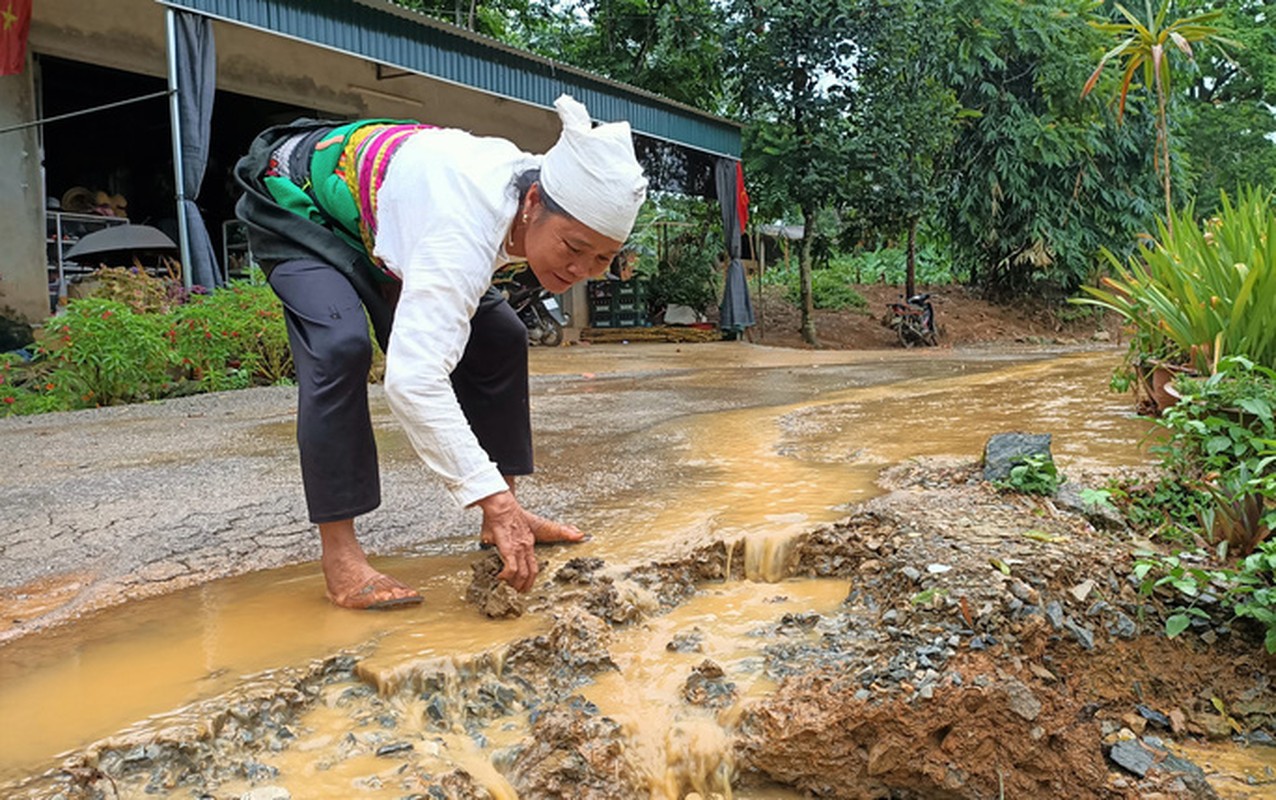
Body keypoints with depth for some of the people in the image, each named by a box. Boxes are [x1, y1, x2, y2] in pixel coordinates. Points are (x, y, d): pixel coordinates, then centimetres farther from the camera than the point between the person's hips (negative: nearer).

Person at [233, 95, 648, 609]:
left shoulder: (541, 192, -19)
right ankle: (338, 555, -24)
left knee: (498, 338, -1)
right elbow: (413, 380, -54)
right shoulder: (463, 232, -45)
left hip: (376, 218, 8)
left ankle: (502, 522, 8)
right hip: (296, 202, -7)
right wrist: (492, 497, -55)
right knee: (340, 347, -34)